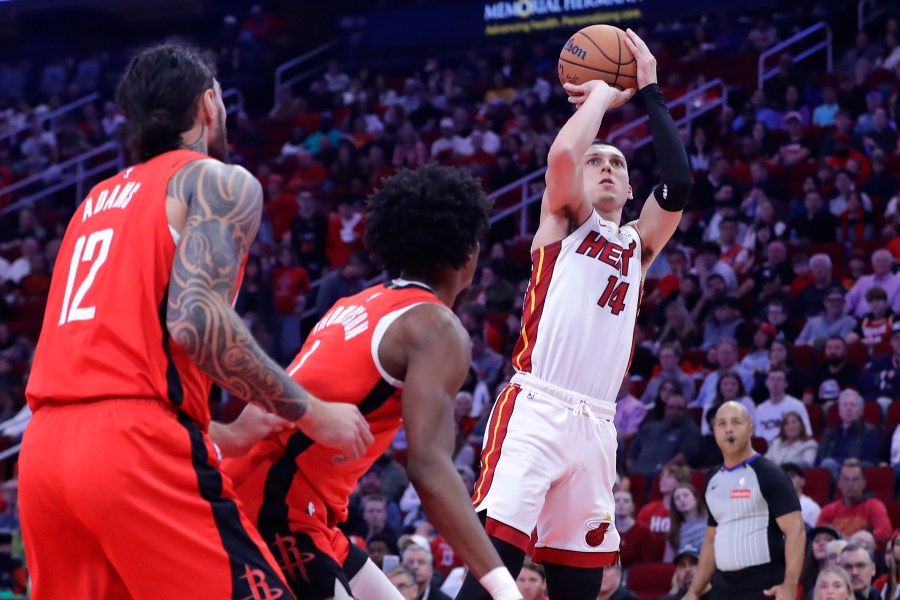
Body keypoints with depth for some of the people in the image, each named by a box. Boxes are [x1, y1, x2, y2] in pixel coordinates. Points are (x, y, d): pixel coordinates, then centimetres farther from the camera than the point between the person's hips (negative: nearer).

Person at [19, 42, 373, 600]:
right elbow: (195, 321, -12)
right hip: (139, 449, -8)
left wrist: (221, 434, 35)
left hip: (43, 448, 8)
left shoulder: (99, 198, 27)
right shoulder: (222, 182, 4)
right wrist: (310, 412, -4)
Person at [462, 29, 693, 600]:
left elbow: (679, 185, 4)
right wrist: (601, 96, 7)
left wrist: (650, 92, 7)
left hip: (596, 423, 5)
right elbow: (561, 154, -10)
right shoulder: (564, 221, 12)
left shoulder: (637, 245, 22)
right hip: (536, 408, -5)